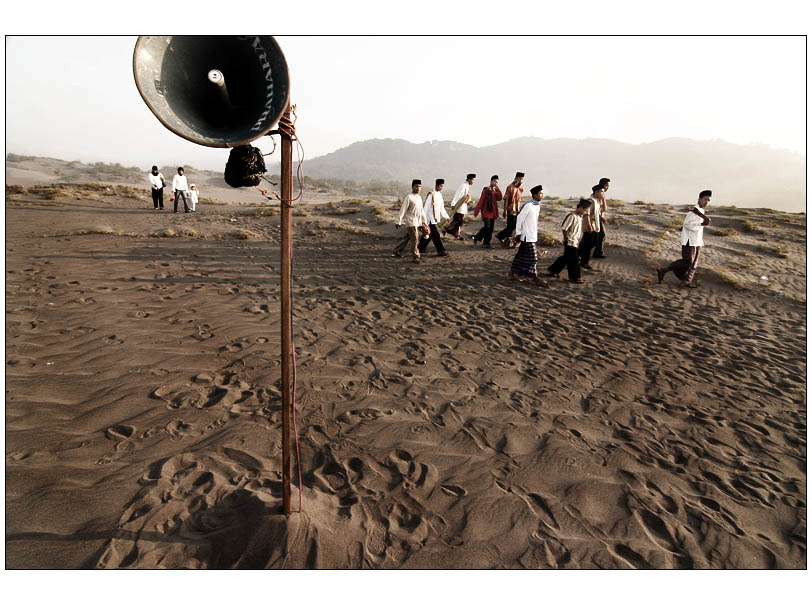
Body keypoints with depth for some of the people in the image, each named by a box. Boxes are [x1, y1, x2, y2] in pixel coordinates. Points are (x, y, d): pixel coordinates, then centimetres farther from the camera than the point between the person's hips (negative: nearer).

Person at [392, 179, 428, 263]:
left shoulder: (419, 198, 15)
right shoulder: (408, 197, -8)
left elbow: (421, 211, 24)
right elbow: (403, 210, -11)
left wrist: (424, 221, 22)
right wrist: (399, 222, -14)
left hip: (418, 222, 8)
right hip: (411, 222, -8)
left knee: (407, 238, 13)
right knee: (414, 239, -9)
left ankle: (397, 251, 26)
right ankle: (416, 257, -2)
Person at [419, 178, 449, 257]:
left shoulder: (439, 194, 11)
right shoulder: (431, 194, -14)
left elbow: (442, 207, 18)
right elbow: (426, 207, -15)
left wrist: (446, 216, 15)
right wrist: (424, 218, -15)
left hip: (435, 218, 9)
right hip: (430, 218, -9)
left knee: (429, 234, 14)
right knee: (436, 234, -8)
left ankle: (421, 248, 25)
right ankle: (441, 250, -5)